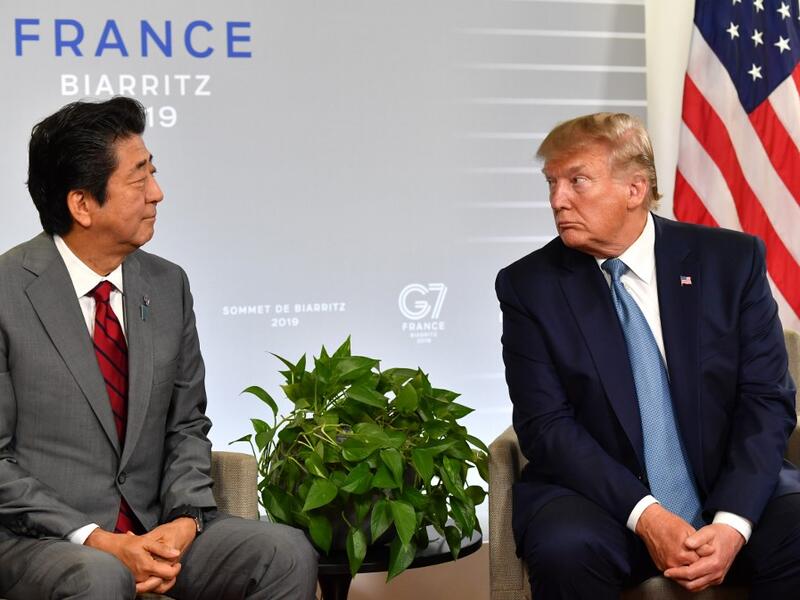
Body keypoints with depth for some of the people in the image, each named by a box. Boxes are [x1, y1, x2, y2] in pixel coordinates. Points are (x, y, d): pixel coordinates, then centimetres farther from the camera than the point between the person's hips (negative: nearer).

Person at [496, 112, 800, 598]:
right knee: (565, 549, -31)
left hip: (732, 491, 0)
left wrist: (733, 523, -18)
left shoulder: (731, 260, 0)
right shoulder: (529, 285, -1)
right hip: (600, 493, 0)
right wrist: (645, 517, -20)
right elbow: (545, 424, -7)